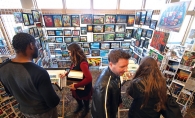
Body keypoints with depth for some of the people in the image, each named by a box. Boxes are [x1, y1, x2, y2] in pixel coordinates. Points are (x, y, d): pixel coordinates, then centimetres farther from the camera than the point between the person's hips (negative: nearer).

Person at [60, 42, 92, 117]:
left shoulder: (82, 63, -36)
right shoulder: (75, 61, -8)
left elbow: (89, 78, -39)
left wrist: (76, 86, -32)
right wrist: (65, 74, -4)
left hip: (83, 86, -7)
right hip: (76, 84, 8)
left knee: (84, 98, 22)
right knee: (76, 96, 30)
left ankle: (86, 108, 56)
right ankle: (80, 105, 63)